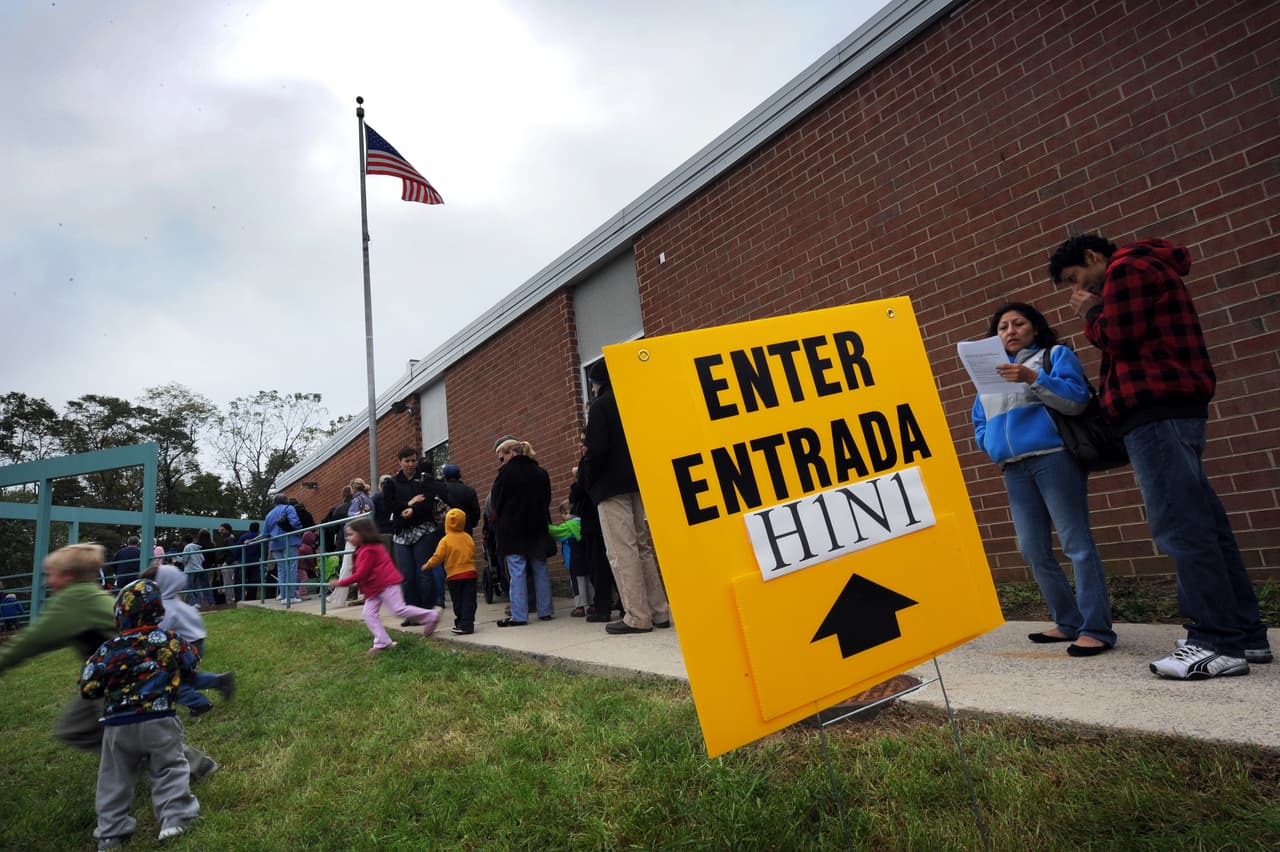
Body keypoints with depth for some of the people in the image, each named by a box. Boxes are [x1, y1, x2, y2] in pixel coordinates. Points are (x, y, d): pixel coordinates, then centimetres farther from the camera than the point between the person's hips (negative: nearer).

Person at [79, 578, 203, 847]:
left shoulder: (109, 649, -6)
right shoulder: (171, 640, -4)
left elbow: (88, 689, 3)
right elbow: (192, 666, 11)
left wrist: (92, 663, 21)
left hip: (118, 726, 1)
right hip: (160, 721, -1)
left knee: (114, 779, 18)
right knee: (170, 769, 11)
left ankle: (111, 832, 24)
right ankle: (175, 818, 5)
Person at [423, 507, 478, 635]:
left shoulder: (445, 540, -7)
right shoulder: (468, 537, 4)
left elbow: (438, 557, -6)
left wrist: (427, 566, 10)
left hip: (454, 576, -2)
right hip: (470, 573, 2)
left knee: (457, 602, 10)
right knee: (468, 601, 3)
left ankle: (461, 623, 15)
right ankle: (467, 623, -2)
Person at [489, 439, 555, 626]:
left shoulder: (507, 471, -8)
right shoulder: (540, 472, 9)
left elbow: (497, 503, -4)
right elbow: (547, 499, 14)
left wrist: (497, 526, 8)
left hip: (512, 529, -5)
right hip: (538, 527, 5)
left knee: (517, 571, -3)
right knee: (540, 569, 10)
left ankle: (518, 615, -3)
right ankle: (546, 611, 14)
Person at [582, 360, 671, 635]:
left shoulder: (599, 406, -8)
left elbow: (597, 449, -17)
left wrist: (587, 479, -3)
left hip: (612, 487, -7)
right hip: (638, 484, 7)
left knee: (622, 552, -4)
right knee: (644, 547, 12)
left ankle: (637, 617, -4)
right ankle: (659, 612, 14)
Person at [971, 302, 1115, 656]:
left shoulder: (1056, 355, 8)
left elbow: (1077, 399, -8)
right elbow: (980, 425, 23)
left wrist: (1033, 378, -19)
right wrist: (995, 448, 4)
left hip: (1054, 458, -6)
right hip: (1015, 470, 6)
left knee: (1076, 543, -8)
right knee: (1033, 549, 6)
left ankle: (1096, 628, -3)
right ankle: (1069, 622, 17)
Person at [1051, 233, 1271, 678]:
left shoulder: (1126, 269, -2)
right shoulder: (1148, 268, 30)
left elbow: (1118, 337, -12)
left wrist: (1091, 313, 4)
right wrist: (1099, 312, 17)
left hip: (1156, 408, -11)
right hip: (1172, 406, 11)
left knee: (1178, 525, -12)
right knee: (1200, 520, 8)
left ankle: (1220, 641, -11)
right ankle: (1246, 632, 12)